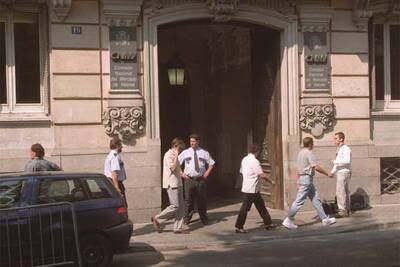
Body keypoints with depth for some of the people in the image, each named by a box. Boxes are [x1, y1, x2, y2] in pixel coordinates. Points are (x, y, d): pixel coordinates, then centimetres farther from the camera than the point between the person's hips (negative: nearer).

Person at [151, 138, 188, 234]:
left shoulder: (174, 155, 19)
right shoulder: (168, 155, -12)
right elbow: (172, 167, -24)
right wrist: (176, 156, -19)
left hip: (177, 184, 10)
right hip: (172, 184, -10)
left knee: (181, 206, 6)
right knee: (175, 206, -10)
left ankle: (178, 227, 9)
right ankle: (157, 219, 3)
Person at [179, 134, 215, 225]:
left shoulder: (204, 153, 4)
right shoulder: (185, 152, 3)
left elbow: (212, 163, 14)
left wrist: (207, 173, 4)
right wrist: (181, 173, 0)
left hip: (201, 179, 1)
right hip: (189, 179, -1)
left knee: (202, 200, 9)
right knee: (188, 200, -1)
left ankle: (204, 218, 22)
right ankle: (187, 218, 12)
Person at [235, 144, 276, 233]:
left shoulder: (244, 159, 9)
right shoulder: (254, 161, -17)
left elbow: (241, 171, 18)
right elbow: (261, 175, -18)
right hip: (252, 188, -9)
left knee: (261, 206, 15)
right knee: (245, 207, -5)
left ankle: (268, 223, 23)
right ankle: (238, 227, -1)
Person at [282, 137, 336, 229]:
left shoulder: (301, 152, 14)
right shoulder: (309, 153, -14)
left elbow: (297, 168, 17)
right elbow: (316, 167, -19)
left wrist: (298, 181, 21)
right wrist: (327, 173, -9)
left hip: (302, 177, 10)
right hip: (307, 178, -10)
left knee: (316, 199, 11)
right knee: (299, 200, -7)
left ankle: (325, 219, 14)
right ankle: (288, 220, -5)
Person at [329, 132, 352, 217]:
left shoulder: (346, 149, -14)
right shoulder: (339, 149, 17)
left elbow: (347, 161, -29)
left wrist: (335, 161, -20)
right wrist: (333, 172, 9)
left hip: (344, 173, -10)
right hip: (341, 173, 10)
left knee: (340, 192, -10)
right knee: (345, 193, 13)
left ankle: (342, 211, -8)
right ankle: (346, 211, 18)